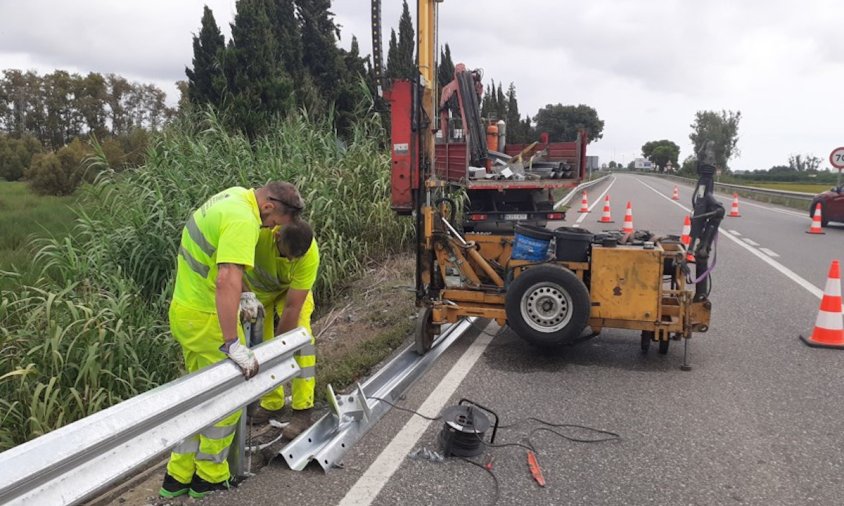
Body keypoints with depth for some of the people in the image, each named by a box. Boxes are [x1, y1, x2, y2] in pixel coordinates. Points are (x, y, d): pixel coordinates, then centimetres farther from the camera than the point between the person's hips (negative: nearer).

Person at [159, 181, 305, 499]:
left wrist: (240, 295, 11)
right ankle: (209, 478, 23)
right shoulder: (243, 220, -25)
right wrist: (232, 345, -37)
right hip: (208, 320, -10)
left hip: (183, 310, 10)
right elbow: (227, 281, -36)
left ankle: (178, 477, 30)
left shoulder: (234, 197, 6)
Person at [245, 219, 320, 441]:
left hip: (292, 289, -1)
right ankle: (271, 404, 17)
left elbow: (292, 307, -33)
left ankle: (303, 410, -10)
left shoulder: (310, 254, -37)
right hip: (255, 288, 2)